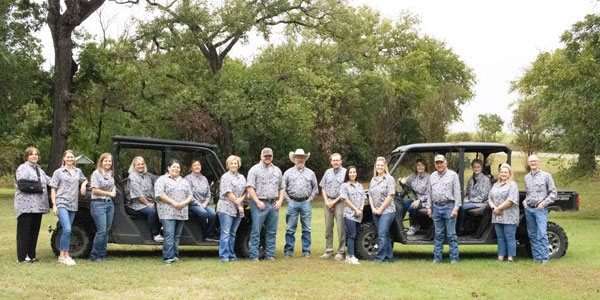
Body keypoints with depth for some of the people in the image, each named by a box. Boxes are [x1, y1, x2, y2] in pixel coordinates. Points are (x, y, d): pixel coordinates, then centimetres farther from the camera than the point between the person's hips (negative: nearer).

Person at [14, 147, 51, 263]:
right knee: (24, 232, -4)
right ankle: (22, 257, -2)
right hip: (26, 206, -7)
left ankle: (31, 255, 15)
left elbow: (49, 180, 28)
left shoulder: (39, 170, 21)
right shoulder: (22, 168, -4)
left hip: (38, 206, 8)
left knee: (34, 231, 9)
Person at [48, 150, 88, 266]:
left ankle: (62, 255, 15)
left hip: (73, 205, 5)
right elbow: (53, 190, 1)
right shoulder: (58, 172, 3)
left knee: (66, 231, 8)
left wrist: (84, 184, 9)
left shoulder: (78, 171, 14)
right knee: (67, 229, -17)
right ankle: (65, 255, -11)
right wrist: (54, 205, -7)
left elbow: (85, 180, 33)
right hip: (61, 204, -5)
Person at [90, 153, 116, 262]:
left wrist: (114, 192, 5)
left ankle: (102, 255, 16)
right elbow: (95, 190, -13)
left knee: (106, 231, 8)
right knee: (101, 231, -11)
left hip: (109, 203, 7)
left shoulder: (111, 174, 12)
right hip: (98, 204, -7)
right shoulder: (96, 174, -9)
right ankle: (95, 256, -1)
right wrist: (109, 193, -10)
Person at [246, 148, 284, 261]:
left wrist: (280, 201, 4)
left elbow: (282, 188, 19)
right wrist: (258, 202, -14)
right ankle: (254, 256, -1)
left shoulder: (277, 170, 16)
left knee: (272, 232, 7)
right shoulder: (255, 169, 0)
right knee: (256, 231, -5)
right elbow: (250, 187, -7)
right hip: (259, 204, -5)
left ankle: (270, 255, 13)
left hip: (274, 205, 5)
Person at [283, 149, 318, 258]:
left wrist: (310, 199, 4)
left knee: (306, 229, 4)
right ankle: (288, 251, 6)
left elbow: (315, 187, 14)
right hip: (293, 203, -1)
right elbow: (283, 188, 5)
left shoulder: (310, 173, 11)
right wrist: (288, 199, -3)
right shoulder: (288, 172, 6)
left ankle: (306, 251, 11)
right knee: (290, 229, 0)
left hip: (306, 203, 1)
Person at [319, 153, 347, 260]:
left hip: (339, 202, -5)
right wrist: (326, 201, 1)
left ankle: (341, 251, 0)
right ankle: (328, 250, 13)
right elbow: (323, 188, 15)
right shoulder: (328, 172, 13)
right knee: (328, 227, 7)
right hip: (328, 202, 5)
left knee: (341, 228, -6)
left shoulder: (345, 172, -2)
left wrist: (334, 202, -9)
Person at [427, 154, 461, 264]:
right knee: (438, 234, 9)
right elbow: (429, 193, 19)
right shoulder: (432, 176, 16)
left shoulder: (453, 175, 2)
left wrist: (456, 208, -11)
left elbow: (457, 192, -3)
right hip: (436, 207, 4)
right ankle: (437, 258, 13)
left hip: (449, 206, -4)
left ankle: (454, 258, 0)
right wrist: (429, 208, 12)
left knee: (451, 234, -3)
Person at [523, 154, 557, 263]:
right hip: (528, 209, 5)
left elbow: (553, 193, 0)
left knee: (542, 234, -13)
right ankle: (536, 257, 12)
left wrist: (544, 203, -10)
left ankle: (545, 258, -11)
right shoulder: (526, 177, 15)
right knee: (532, 235, 6)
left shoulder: (546, 176, 0)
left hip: (540, 209, -5)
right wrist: (524, 201, 8)